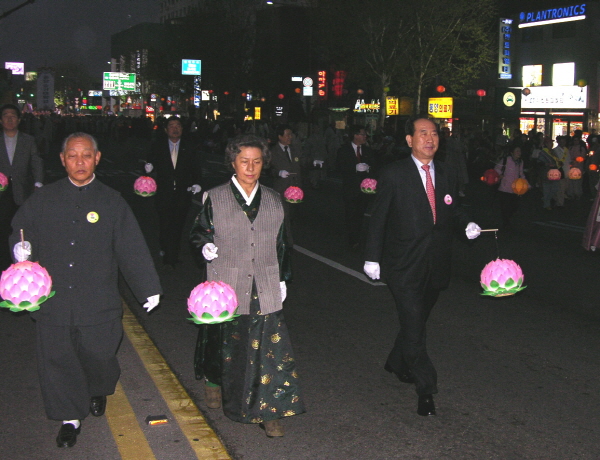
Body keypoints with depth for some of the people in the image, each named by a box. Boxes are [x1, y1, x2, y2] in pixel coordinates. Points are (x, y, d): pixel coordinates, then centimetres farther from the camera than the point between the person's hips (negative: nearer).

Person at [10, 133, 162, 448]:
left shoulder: (111, 202, 1)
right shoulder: (43, 199, 5)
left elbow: (132, 248, 2)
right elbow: (20, 229, 16)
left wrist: (149, 288, 4)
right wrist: (20, 247, -8)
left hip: (97, 300, -1)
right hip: (53, 297, 1)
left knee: (98, 354, 8)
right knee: (58, 359, 5)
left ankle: (98, 392, 42)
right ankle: (71, 417, 24)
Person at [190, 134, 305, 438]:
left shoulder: (273, 201, 9)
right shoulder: (214, 199, 1)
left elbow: (281, 244, 14)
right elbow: (198, 233, 6)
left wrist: (282, 278, 11)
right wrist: (204, 248, -15)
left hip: (265, 290, 2)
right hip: (227, 288, -1)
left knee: (269, 347, -5)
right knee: (225, 344, 12)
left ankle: (268, 411, 3)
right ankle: (213, 382, 42)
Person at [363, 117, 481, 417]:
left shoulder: (447, 175, 8)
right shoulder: (394, 175, -6)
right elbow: (378, 218, -4)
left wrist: (467, 224, -4)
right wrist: (372, 257, -7)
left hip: (436, 265, 5)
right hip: (404, 266, -5)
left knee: (417, 320, 17)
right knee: (414, 326, -8)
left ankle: (397, 364, 41)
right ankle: (426, 389, 2)